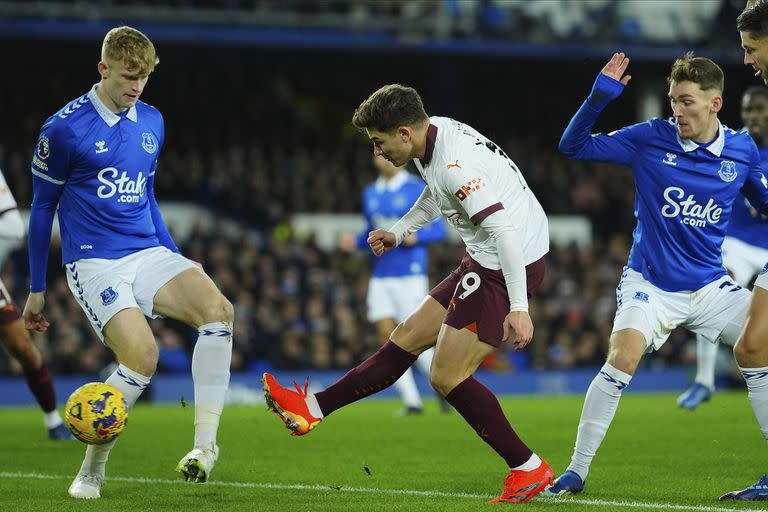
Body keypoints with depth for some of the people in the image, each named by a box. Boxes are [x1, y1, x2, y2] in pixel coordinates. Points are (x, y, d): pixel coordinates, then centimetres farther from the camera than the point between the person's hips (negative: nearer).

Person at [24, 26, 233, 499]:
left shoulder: (151, 122, 11)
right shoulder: (65, 129, -6)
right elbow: (42, 208, 3)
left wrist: (175, 258, 25)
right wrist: (37, 290, 6)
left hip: (148, 253, 5)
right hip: (95, 263, -5)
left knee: (218, 309, -24)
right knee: (142, 354, -27)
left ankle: (206, 442, -20)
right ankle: (92, 469, -7)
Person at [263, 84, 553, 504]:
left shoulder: (456, 164, -25)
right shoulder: (435, 133, 6)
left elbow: (504, 229, -30)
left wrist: (518, 307, -32)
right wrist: (398, 233, 28)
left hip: (511, 266, -10)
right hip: (485, 262, 10)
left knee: (447, 376, -8)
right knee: (408, 337, 14)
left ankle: (528, 468, -3)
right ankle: (314, 409, 21)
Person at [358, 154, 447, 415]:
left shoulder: (418, 189, -4)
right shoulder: (370, 194, 13)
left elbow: (438, 229, -4)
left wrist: (416, 237, -22)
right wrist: (355, 242, 3)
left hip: (410, 274, -5)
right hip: (380, 275, 5)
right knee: (388, 338, -4)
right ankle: (411, 401, 1)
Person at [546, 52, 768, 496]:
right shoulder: (650, 139, -8)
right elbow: (574, 145, -5)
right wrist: (599, 98, -19)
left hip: (710, 288, 3)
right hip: (650, 285, -3)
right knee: (622, 359, -25)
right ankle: (577, 471, -13)